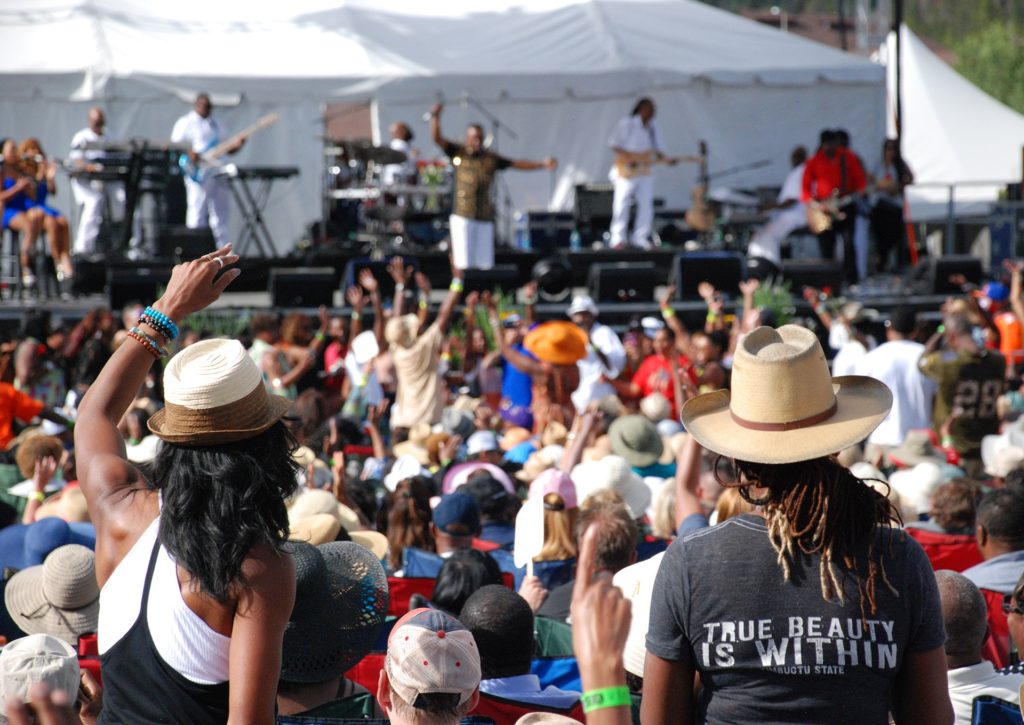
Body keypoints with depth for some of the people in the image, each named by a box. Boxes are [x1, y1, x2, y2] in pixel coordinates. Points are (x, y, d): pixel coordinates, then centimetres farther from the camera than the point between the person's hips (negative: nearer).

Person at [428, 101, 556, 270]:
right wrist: (435, 117, -21)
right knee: (463, 263, -9)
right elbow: (437, 138, -5)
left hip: (485, 217, 3)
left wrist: (542, 164, 6)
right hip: (463, 216, -3)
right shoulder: (458, 153, 3)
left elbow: (516, 164, 14)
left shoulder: (490, 158, 10)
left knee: (485, 263, 2)